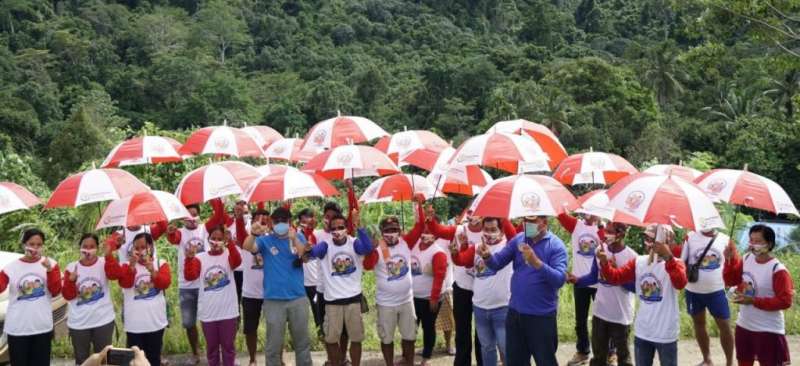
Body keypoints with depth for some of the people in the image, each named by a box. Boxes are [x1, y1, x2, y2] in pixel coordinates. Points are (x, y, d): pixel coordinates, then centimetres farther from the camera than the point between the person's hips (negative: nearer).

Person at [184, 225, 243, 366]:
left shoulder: (228, 255, -4)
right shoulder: (200, 258, 0)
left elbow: (237, 261, -26)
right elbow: (189, 276, -12)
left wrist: (230, 242, -40)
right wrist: (189, 258, -29)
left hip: (228, 312, -1)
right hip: (208, 313, 2)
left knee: (228, 346, 10)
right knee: (211, 347, 15)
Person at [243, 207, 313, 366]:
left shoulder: (298, 237, 4)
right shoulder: (265, 240, 1)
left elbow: (303, 254, -15)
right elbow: (247, 247, -18)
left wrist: (294, 239, -36)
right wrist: (253, 234, -40)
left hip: (298, 298, 1)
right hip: (273, 300, -1)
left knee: (302, 341, 14)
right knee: (273, 344, 6)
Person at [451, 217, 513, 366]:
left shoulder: (508, 245, -5)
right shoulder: (476, 248, 8)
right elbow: (460, 260, 0)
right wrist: (455, 252, -20)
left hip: (502, 307, -5)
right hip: (479, 307, 5)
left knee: (506, 348, 4)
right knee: (486, 347, 18)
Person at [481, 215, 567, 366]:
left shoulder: (556, 245, -11)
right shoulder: (518, 240, 3)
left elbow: (560, 279, -21)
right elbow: (497, 263, -2)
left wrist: (537, 263, -34)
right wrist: (487, 256, -24)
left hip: (542, 316, -4)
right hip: (515, 312, 4)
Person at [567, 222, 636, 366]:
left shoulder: (631, 256, -16)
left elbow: (636, 287, -16)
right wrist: (577, 280, -9)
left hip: (621, 315, -4)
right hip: (599, 312, 4)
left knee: (622, 354, 13)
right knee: (598, 354, 17)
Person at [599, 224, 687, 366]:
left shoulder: (675, 263, -13)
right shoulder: (638, 262, 3)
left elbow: (680, 283, -33)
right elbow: (615, 277, 0)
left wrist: (668, 257, -46)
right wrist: (604, 262, -20)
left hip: (666, 334, -5)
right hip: (642, 331, 5)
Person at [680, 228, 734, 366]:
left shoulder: (725, 239, -4)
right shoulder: (690, 237, -5)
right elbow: (681, 262, -2)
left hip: (716, 290, -1)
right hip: (693, 291, 1)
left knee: (725, 326, 2)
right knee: (699, 324, 14)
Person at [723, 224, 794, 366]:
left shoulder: (778, 270, -20)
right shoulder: (746, 259, 0)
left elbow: (785, 301, -21)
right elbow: (730, 281, 7)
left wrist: (753, 300, -24)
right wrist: (730, 259, -8)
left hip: (768, 331, -7)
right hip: (743, 326, 7)